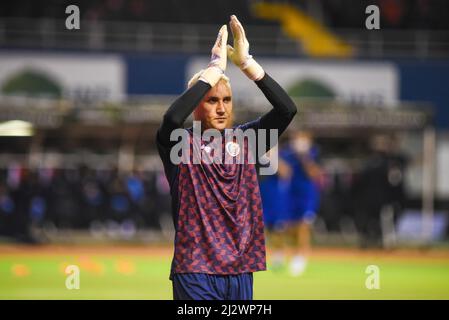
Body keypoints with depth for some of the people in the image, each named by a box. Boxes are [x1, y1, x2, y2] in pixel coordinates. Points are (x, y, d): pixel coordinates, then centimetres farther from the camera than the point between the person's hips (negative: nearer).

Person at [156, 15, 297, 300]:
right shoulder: (182, 145, -3)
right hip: (196, 271, -4)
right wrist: (216, 67, -21)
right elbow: (172, 118, -26)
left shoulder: (245, 140, 8)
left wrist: (246, 62, -13)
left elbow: (287, 109, -5)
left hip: (240, 271, 4)